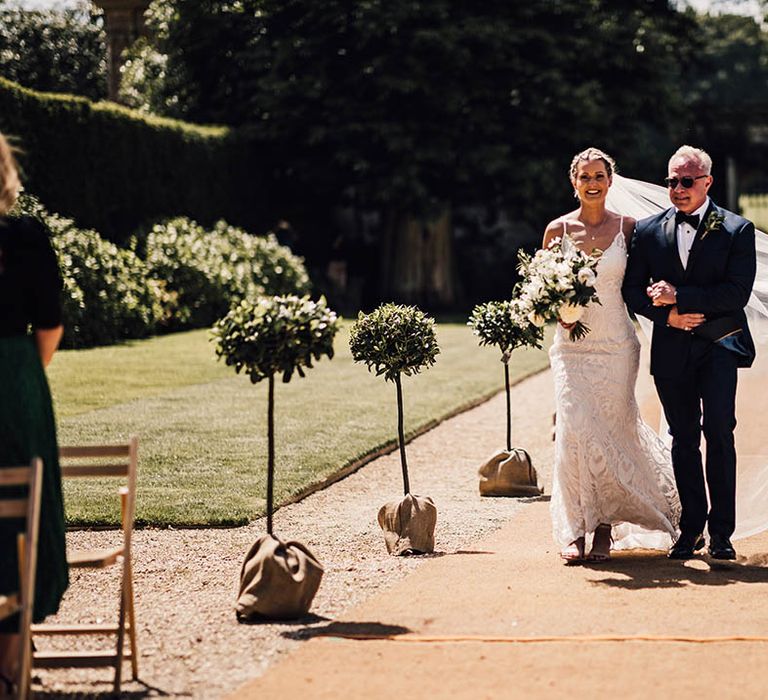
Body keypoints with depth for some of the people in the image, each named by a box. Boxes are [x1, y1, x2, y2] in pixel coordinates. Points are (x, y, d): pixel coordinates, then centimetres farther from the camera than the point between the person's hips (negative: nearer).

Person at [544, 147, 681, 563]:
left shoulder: (627, 227, 3)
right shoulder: (558, 229, 4)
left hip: (616, 344, 0)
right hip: (572, 345, 0)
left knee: (610, 432, 1)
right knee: (574, 431, -11)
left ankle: (605, 526, 16)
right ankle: (573, 530, -5)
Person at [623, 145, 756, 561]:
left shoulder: (737, 230, -1)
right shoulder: (648, 230, 8)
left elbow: (737, 293, -10)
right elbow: (632, 291, 7)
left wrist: (679, 295, -15)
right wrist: (667, 314, -11)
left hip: (719, 344, -3)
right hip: (671, 351, 3)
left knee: (719, 431, -12)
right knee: (683, 440, 8)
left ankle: (720, 531, -5)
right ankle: (691, 529, 17)